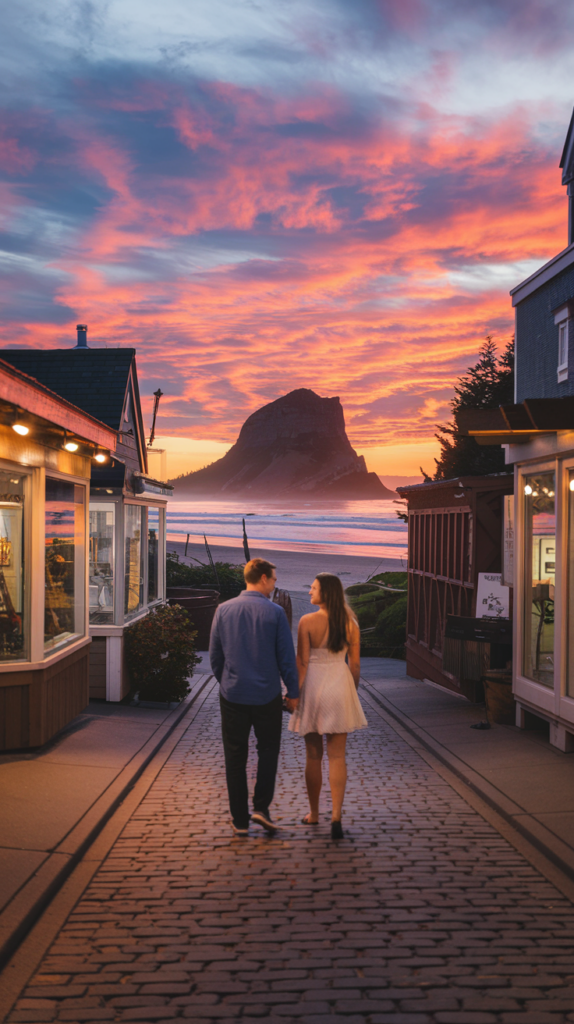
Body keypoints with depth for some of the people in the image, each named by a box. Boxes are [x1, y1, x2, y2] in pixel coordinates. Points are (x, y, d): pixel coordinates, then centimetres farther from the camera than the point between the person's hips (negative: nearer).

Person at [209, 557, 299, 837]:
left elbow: (215, 656, 7)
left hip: (232, 695, 2)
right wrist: (293, 692, 5)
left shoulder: (224, 610, 0)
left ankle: (240, 820, 11)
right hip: (267, 696, -2)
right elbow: (286, 657, -5)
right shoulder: (274, 612, -8)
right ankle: (261, 807, 6)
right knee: (268, 750, 16)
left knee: (235, 757, 8)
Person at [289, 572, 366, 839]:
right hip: (340, 687, 2)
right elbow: (355, 663, 3)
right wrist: (352, 693, 16)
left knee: (313, 755, 12)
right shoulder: (350, 623, -1)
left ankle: (313, 813, 25)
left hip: (313, 687, -2)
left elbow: (301, 662, -12)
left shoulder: (308, 622, -12)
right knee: (337, 756, 4)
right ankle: (336, 817, -7)